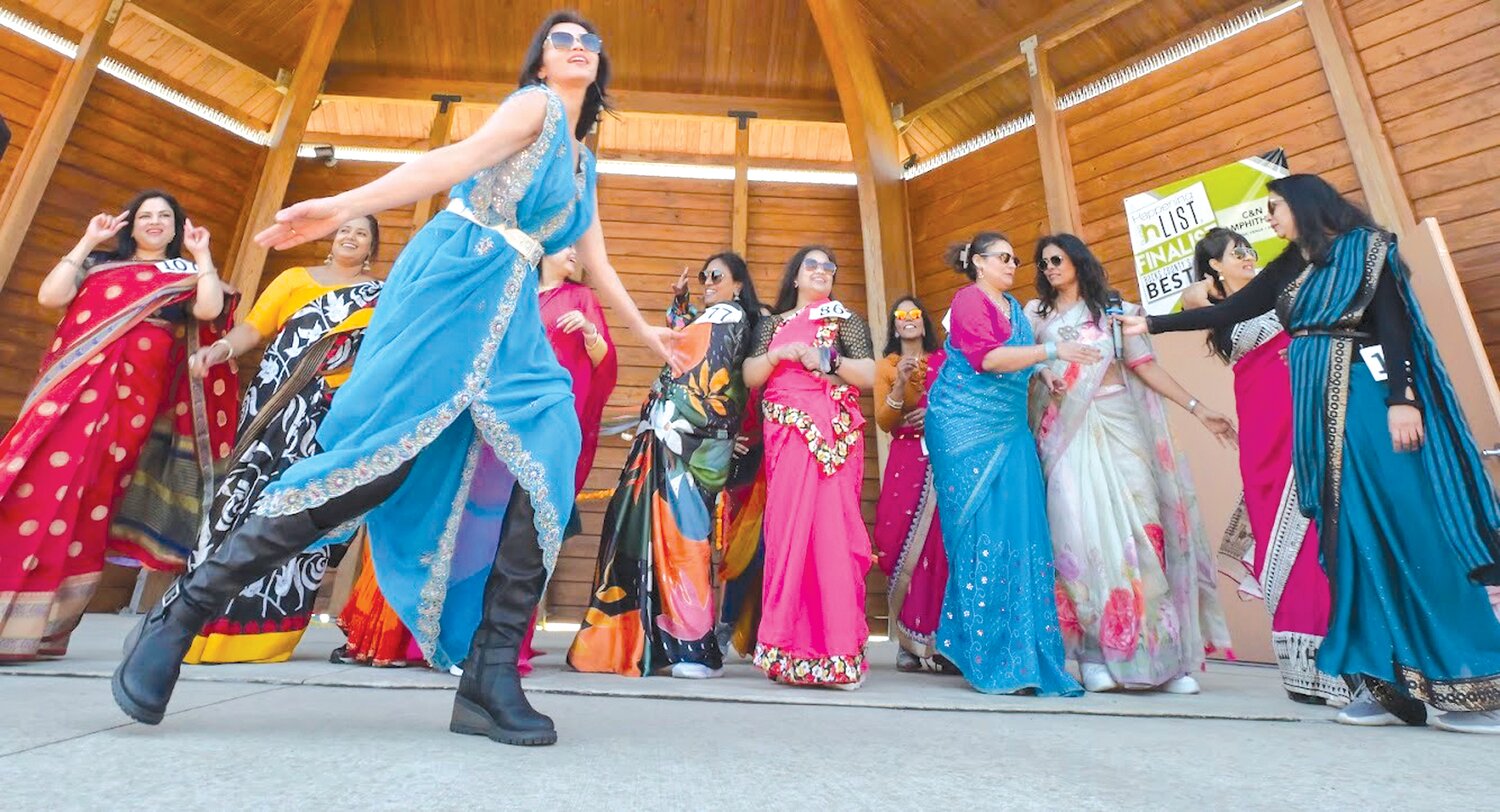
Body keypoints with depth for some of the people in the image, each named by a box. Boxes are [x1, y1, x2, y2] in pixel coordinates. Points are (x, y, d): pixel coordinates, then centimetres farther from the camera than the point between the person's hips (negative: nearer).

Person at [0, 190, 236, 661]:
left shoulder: (185, 272, 15)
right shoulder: (99, 263, 22)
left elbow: (210, 311, -6)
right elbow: (49, 296, 5)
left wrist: (203, 256, 4)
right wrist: (87, 242, 11)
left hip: (136, 387, -2)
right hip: (76, 379, 3)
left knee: (90, 495, -7)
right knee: (41, 480, -9)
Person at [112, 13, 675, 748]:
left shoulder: (582, 162, 27)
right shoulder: (535, 105, 8)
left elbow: (596, 263, 30)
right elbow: (460, 158, -8)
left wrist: (644, 331, 38)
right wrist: (346, 206, -21)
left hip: (508, 314, 6)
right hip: (452, 283, -6)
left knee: (544, 467, -12)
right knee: (380, 456, -16)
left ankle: (489, 681, -10)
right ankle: (184, 611, 2)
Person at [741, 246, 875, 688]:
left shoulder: (845, 319, 14)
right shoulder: (772, 323, 21)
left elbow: (869, 375, 3)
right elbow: (749, 376, 10)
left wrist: (827, 360, -10)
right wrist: (778, 354, -6)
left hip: (831, 434, -2)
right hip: (785, 435, 2)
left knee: (829, 527, -9)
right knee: (786, 529, -4)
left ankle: (836, 650, -4)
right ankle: (789, 645, 4)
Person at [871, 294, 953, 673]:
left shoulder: (944, 360, 13)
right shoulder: (886, 366, 13)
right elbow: (883, 422, 3)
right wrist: (900, 385, -10)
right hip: (906, 462, 0)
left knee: (942, 544, -8)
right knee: (903, 545, -5)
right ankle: (910, 643, 2)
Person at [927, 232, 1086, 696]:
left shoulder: (1014, 307, 21)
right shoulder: (968, 300, -4)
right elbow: (987, 358, -17)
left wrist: (1040, 373, 7)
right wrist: (1051, 351, -18)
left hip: (1009, 431, 8)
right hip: (966, 428, -8)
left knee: (1021, 535, 1)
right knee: (983, 535, -7)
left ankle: (1022, 655, 10)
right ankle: (989, 659, 3)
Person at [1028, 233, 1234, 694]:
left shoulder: (1111, 309, 15)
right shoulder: (1037, 313, 15)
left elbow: (1144, 365, 7)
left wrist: (1197, 408, 0)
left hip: (1118, 425, 1)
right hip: (1067, 432, -1)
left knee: (1137, 525, -6)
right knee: (1083, 531, -9)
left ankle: (1162, 653, 1)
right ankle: (1095, 654, -6)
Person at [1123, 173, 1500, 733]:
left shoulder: (1365, 247, 1)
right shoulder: (1287, 270, 17)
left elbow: (1394, 324, -8)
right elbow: (1228, 312, 20)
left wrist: (1402, 399, -18)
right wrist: (1151, 324, 20)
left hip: (1368, 400, -5)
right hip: (1321, 411, 6)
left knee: (1408, 530, -8)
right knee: (1355, 538, 2)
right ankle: (1388, 684, 7)